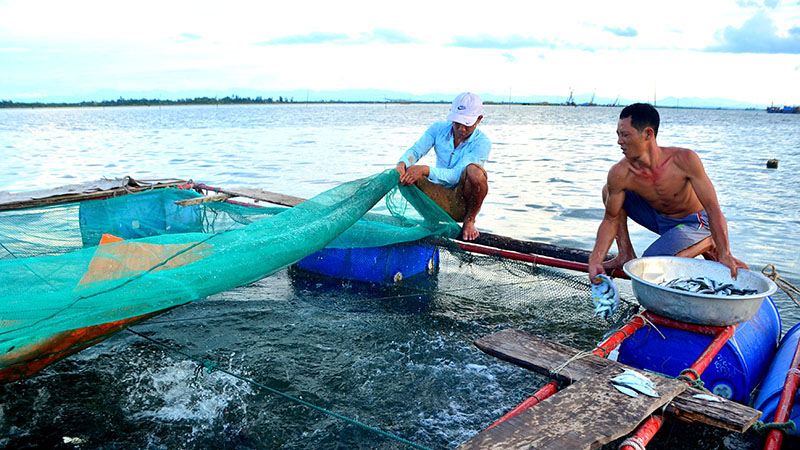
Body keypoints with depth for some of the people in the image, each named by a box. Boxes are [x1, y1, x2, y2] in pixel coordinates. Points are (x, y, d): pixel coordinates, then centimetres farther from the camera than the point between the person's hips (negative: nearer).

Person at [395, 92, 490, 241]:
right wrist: (402, 164, -34)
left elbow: (456, 175, -26)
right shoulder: (438, 129, 0)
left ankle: (469, 220, -9)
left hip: (463, 201, -3)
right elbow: (416, 150, -10)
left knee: (474, 171, -35)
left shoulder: (482, 143, -15)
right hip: (441, 199, 4)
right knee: (407, 175, -21)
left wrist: (426, 170, -41)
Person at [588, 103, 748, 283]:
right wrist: (595, 261, -26)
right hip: (658, 219, 4)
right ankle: (626, 254, 0)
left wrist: (725, 255, -36)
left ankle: (706, 245, 0)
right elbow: (611, 219, -14)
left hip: (693, 223, -4)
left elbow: (713, 208, -28)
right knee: (609, 190, -7)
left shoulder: (684, 160, -32)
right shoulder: (619, 175, -23)